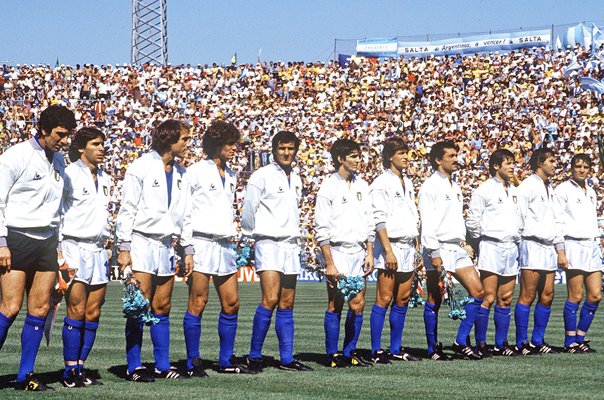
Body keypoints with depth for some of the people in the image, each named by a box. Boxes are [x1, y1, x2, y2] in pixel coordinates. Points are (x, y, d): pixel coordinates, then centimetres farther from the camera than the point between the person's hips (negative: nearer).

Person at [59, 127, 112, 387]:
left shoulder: (104, 179, 16)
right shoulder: (69, 175, -5)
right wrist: (57, 249, -12)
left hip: (98, 249, 7)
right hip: (75, 246, -7)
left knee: (93, 312, 2)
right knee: (77, 311, -10)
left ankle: (80, 367, 7)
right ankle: (70, 371, -7)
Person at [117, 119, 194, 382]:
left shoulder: (180, 173, 14)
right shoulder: (142, 167, -5)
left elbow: (185, 214, 18)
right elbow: (127, 210, -7)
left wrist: (188, 249, 13)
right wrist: (124, 248, -11)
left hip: (167, 245, 6)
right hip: (142, 241, -6)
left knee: (162, 308, 7)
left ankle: (163, 365, 11)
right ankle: (134, 367, -4)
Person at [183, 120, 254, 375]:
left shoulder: (230, 176, 17)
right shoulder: (196, 172, -4)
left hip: (224, 244, 7)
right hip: (201, 242, -7)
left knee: (231, 303, 6)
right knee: (198, 303, -6)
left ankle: (226, 360, 14)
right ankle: (193, 363, -2)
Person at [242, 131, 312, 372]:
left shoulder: (296, 180, 16)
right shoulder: (262, 176, -6)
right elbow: (248, 211, -2)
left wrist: (295, 236, 17)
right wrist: (253, 235, 7)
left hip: (290, 245, 7)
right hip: (268, 244, -7)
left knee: (287, 304, 6)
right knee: (270, 300, -17)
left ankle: (287, 359, 7)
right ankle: (254, 356, -9)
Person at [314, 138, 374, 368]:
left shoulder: (361, 186, 12)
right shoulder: (329, 188, -6)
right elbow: (321, 230, -9)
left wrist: (369, 253, 9)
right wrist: (329, 263, -13)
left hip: (359, 252, 5)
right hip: (337, 252, -5)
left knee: (358, 304, 2)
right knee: (336, 305, -3)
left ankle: (350, 353, 11)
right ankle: (333, 355, 3)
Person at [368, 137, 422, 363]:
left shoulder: (407, 183, 18)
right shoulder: (382, 183, -7)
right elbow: (379, 220, -12)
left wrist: (417, 246, 16)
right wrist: (388, 251, -17)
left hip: (408, 247, 8)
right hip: (390, 245, -8)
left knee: (403, 299, 8)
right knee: (384, 299, -8)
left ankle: (396, 349, 14)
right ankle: (376, 351, -7)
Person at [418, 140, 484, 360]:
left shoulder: (455, 186, 19)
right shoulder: (430, 186, -7)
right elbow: (427, 223, -14)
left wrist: (461, 246, 17)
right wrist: (434, 253, -20)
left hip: (457, 248, 8)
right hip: (439, 249, -8)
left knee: (478, 292, 0)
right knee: (434, 300, -2)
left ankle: (461, 342, 5)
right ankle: (433, 348, 6)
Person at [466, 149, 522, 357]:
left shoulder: (514, 191, 16)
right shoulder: (485, 190, -6)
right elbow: (472, 221, -5)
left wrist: (517, 239, 15)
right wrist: (484, 238, 4)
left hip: (511, 248, 7)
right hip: (491, 247, -7)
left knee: (506, 299, 7)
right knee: (488, 298, -10)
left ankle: (501, 344, 12)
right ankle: (480, 344, -7)